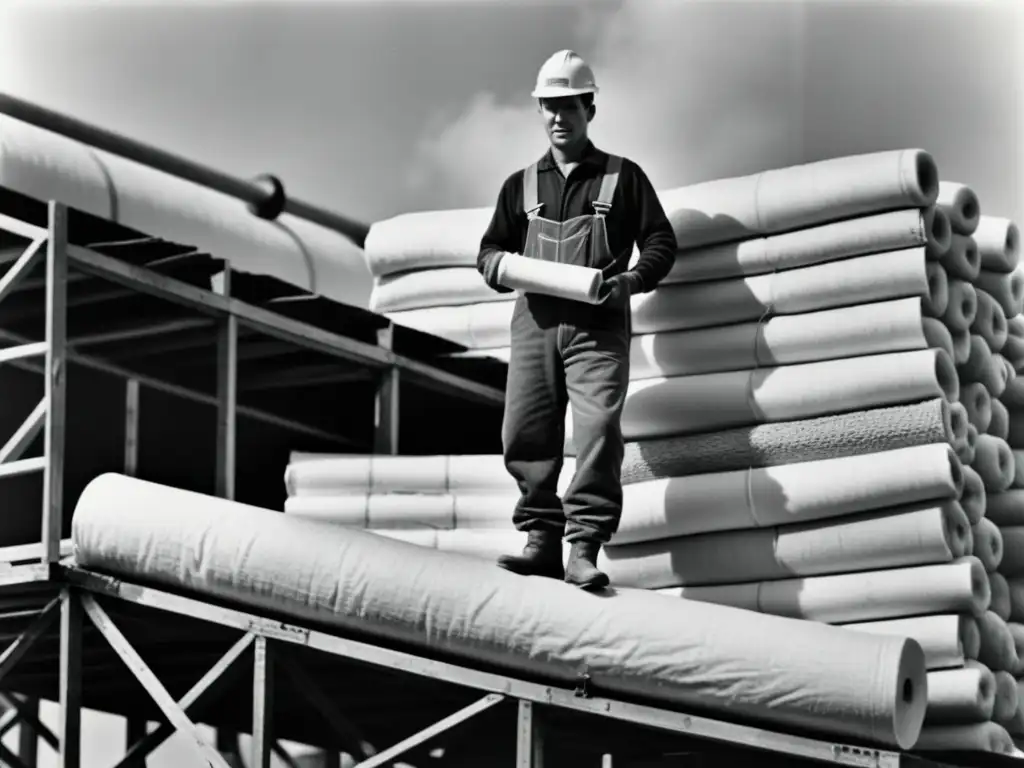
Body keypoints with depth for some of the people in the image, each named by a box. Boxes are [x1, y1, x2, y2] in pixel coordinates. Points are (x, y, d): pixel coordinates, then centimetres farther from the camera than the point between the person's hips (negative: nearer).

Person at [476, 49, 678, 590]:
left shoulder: (623, 177, 12)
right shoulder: (521, 185, 20)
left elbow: (660, 241, 8)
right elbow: (490, 248, 21)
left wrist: (633, 280, -11)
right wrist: (499, 265, -4)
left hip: (598, 326, -3)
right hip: (535, 322, 4)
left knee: (598, 432, -16)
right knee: (525, 434, -3)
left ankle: (584, 549, -17)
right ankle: (541, 540, 5)